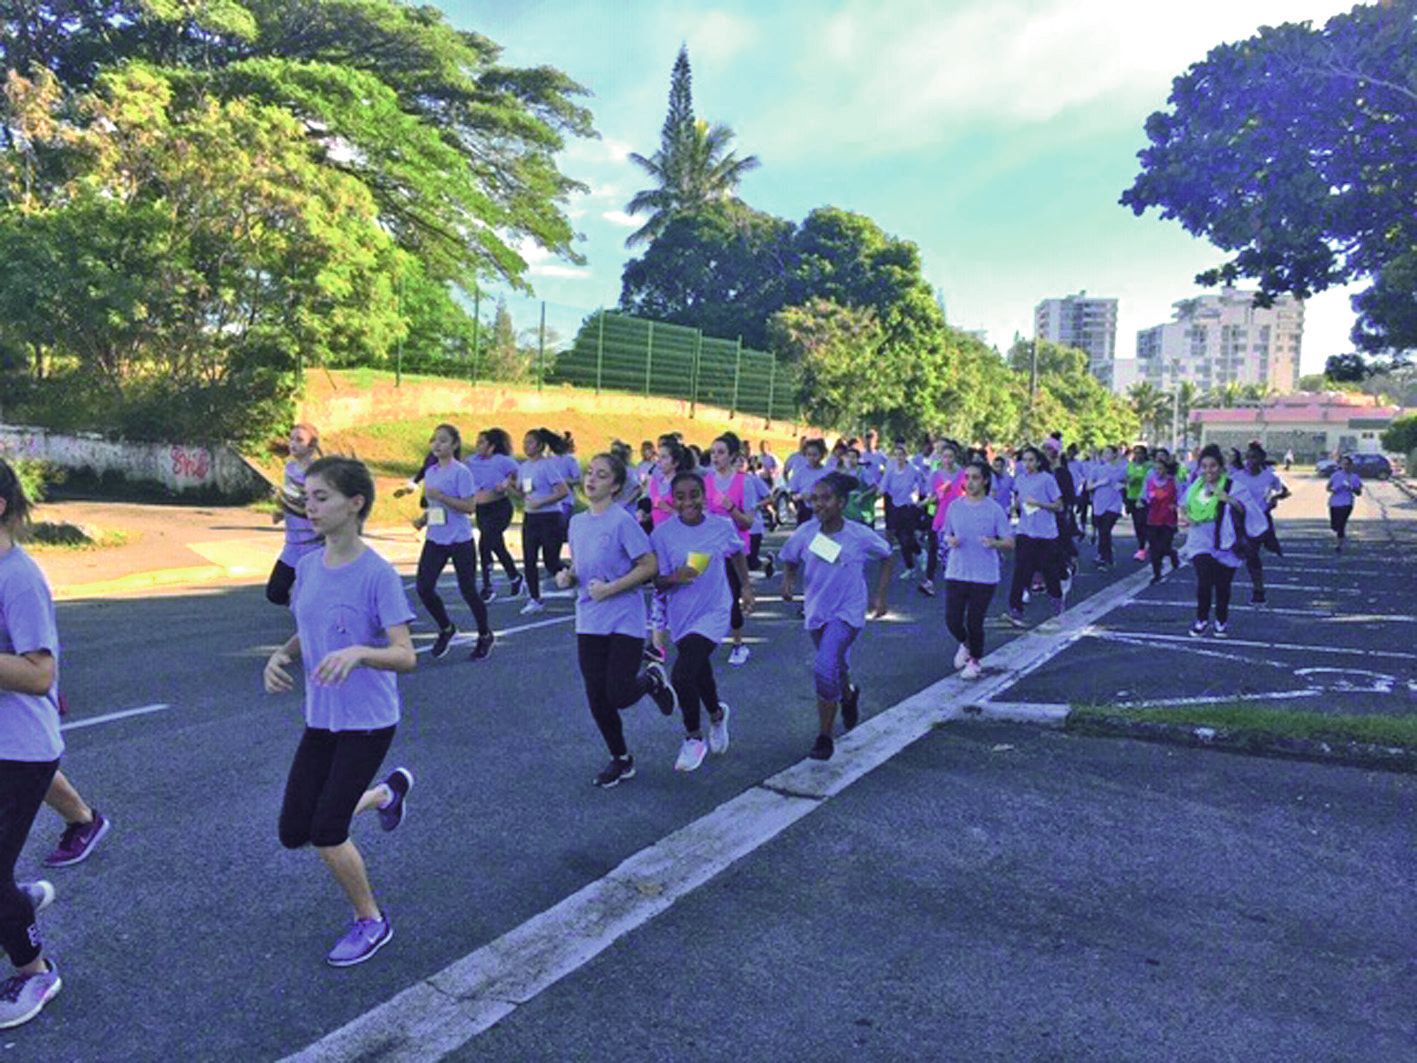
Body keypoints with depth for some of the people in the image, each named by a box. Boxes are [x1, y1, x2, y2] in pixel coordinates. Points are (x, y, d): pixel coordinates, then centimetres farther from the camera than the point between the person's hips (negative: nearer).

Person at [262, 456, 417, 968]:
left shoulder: (379, 574, -19)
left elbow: (406, 655, -22)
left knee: (326, 834, -7)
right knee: (293, 833, 11)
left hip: (368, 721, -7)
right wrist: (281, 656, -7)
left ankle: (371, 922, 21)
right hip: (320, 718, 7)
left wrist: (358, 652, -40)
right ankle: (387, 792, 37)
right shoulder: (308, 566, 1)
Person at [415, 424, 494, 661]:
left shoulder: (461, 472, -10)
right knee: (423, 587, -5)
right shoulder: (430, 472, 10)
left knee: (467, 589, 2)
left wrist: (440, 497, -23)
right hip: (435, 539, 6)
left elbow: (470, 506, -17)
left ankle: (485, 635, 24)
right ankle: (446, 628, 19)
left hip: (460, 540, -6)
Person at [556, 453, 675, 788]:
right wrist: (567, 577, -2)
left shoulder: (623, 521, -12)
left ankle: (652, 678, 25)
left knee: (618, 696, -9)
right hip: (589, 622, 6)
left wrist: (610, 589, -19)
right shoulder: (577, 522, 8)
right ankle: (620, 760, 27)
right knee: (597, 700, 8)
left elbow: (650, 566, -14)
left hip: (625, 621, -6)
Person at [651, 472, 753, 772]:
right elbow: (657, 582, -8)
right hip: (681, 615, 3)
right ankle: (717, 715, 54)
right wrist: (675, 577, -28)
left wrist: (746, 586, 16)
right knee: (699, 674, 20)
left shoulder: (722, 527, -8)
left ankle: (694, 738, 7)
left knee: (681, 677, -17)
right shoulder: (663, 533, -10)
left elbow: (737, 553, 14)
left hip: (713, 613, -3)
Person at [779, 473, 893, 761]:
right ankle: (849, 695, 59)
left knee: (824, 668, -21)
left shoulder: (860, 535, -15)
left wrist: (880, 595, 0)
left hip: (847, 613, -4)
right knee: (837, 665, 22)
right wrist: (787, 581, -16)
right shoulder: (805, 533, -10)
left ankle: (825, 737, -5)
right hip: (816, 612, 4)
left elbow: (886, 557, 3)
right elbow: (790, 561, 5)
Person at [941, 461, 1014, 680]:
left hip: (984, 577, -3)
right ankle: (965, 644, 35)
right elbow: (946, 534, 15)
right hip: (956, 573, 3)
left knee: (975, 622, 2)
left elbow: (1010, 543, -4)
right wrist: (950, 540, -8)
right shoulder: (955, 506, 3)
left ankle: (974, 660, 28)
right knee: (952, 620, 0)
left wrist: (994, 543, -25)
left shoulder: (995, 509, -6)